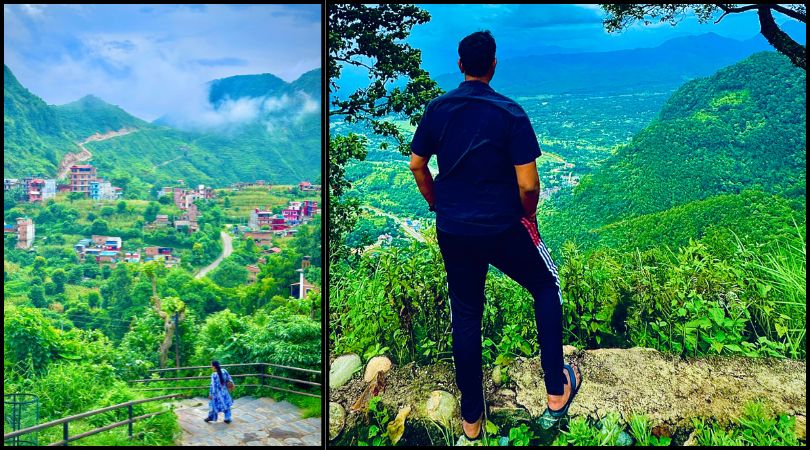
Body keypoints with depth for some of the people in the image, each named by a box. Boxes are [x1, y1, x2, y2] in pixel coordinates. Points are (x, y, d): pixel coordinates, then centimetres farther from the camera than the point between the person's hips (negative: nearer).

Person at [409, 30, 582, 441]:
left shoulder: (437, 109, 0)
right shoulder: (509, 113, -13)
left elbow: (417, 167, 7)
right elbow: (528, 183, -16)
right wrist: (528, 216, 5)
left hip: (452, 231, 4)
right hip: (502, 229, -3)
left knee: (465, 317, 15)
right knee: (547, 288, 21)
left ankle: (471, 419, 26)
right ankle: (556, 393, 21)